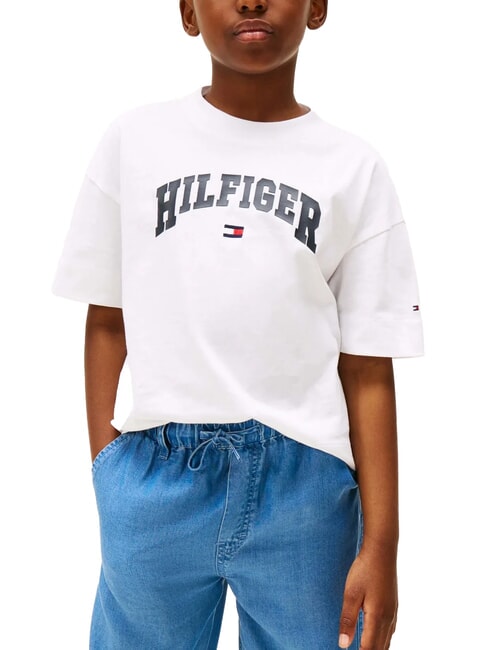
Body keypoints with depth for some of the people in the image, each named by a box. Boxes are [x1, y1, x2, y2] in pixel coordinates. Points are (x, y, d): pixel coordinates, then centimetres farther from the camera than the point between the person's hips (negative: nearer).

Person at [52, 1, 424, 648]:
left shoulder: (356, 169, 1)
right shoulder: (134, 139, 3)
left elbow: (368, 372, -1)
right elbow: (107, 317, 7)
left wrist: (381, 543, -4)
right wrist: (105, 467, 0)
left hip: (304, 482, 0)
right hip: (155, 476, 1)